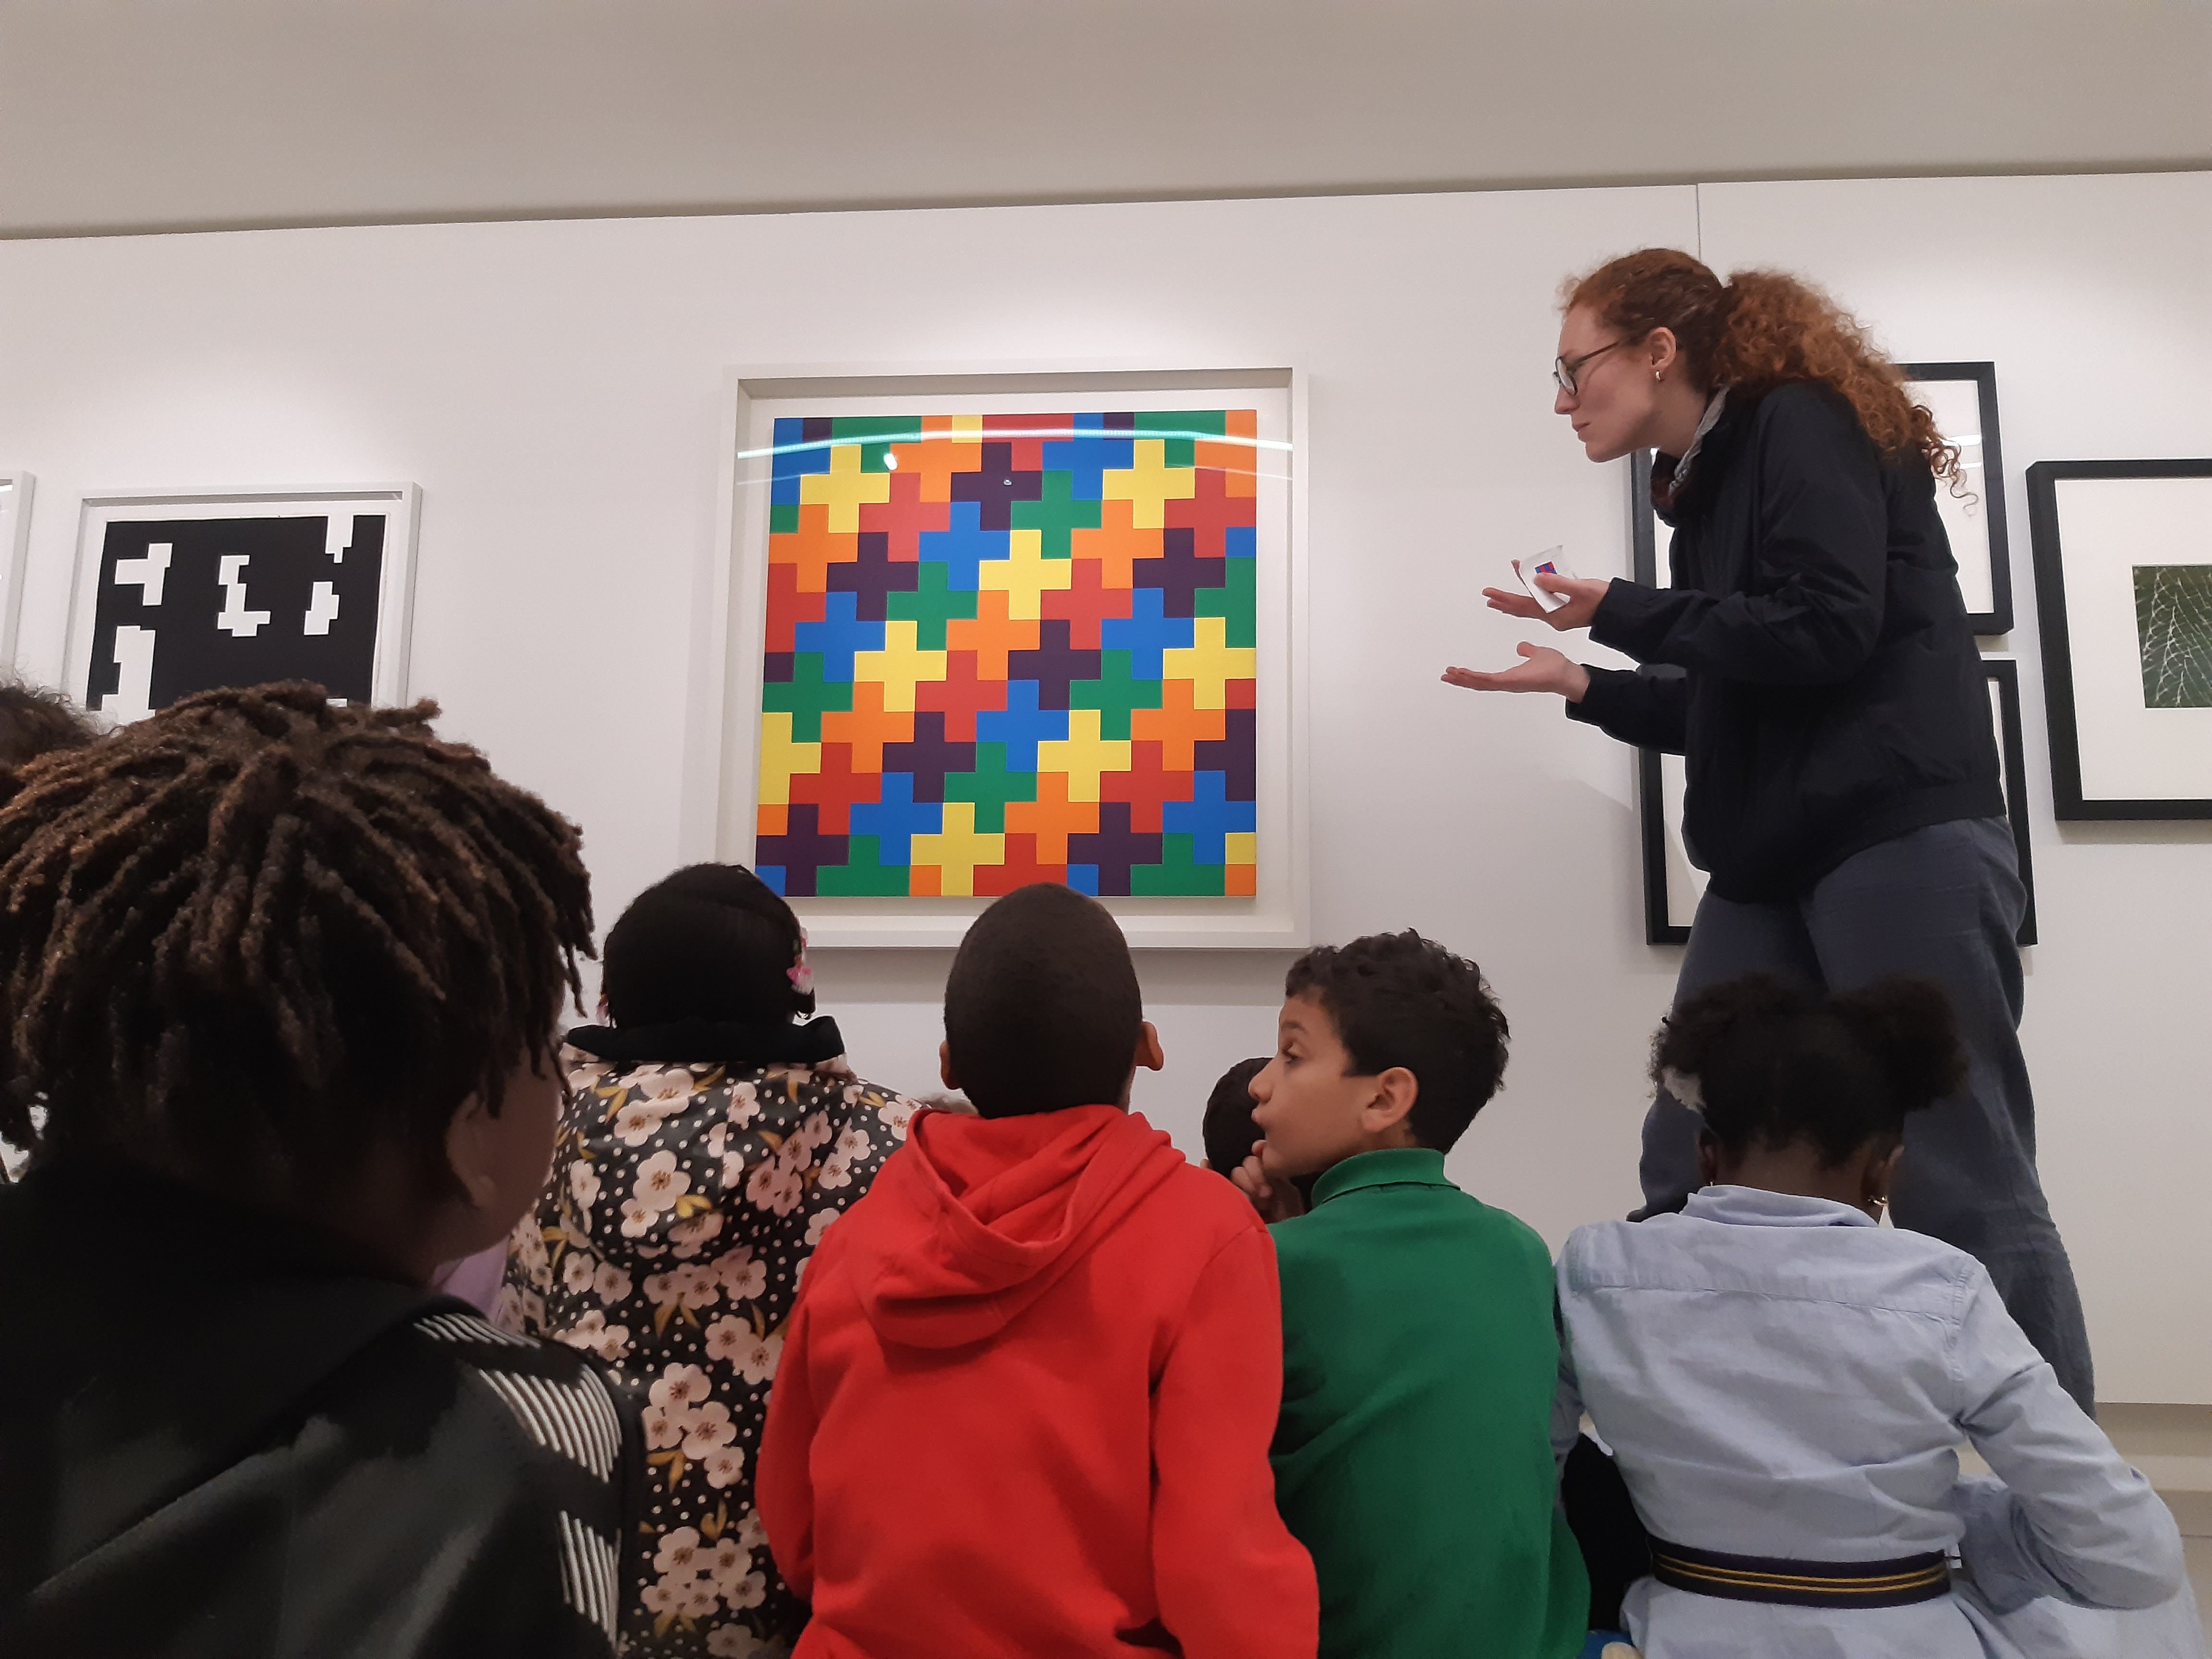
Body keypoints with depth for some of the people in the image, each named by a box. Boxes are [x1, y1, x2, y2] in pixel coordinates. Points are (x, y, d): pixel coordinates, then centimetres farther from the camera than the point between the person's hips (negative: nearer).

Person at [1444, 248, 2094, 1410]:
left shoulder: (1800, 426, -3)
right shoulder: (1704, 482, 20)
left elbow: (1828, 629, -18)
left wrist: (1620, 611, -9)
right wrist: (1583, 685, 16)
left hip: (1901, 841, -8)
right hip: (1773, 863, 8)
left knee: (1959, 1182, -5)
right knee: (1689, 1169, 3)